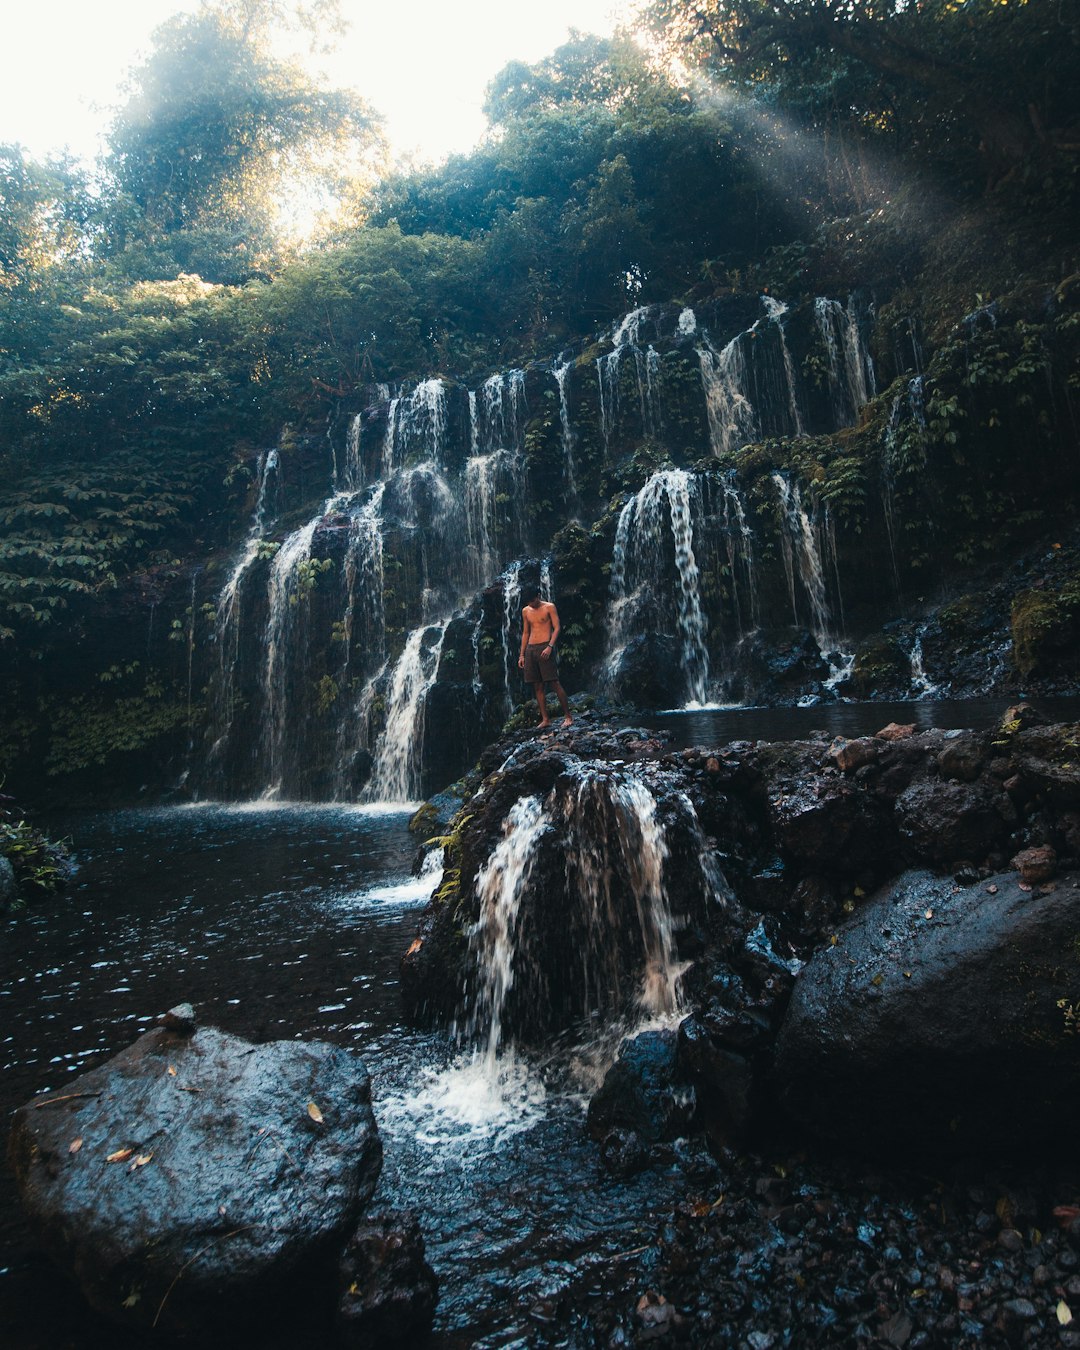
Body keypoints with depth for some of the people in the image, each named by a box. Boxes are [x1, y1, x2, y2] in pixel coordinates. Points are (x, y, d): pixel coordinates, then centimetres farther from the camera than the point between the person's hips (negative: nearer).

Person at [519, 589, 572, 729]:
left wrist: (550, 646, -18)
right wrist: (522, 655, 14)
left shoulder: (549, 607, 0)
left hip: (545, 647, -5)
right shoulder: (526, 611, 15)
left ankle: (568, 716, -3)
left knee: (555, 683, -9)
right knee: (537, 686, 3)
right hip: (530, 649, 5)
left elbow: (556, 628, -4)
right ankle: (545, 719, 7)